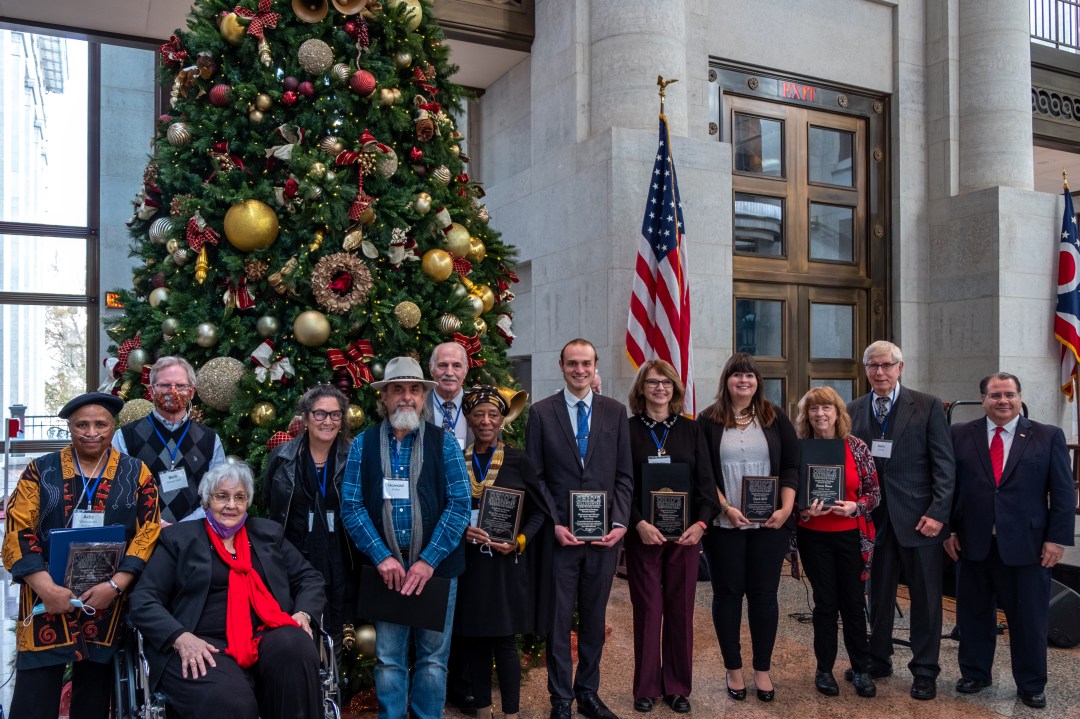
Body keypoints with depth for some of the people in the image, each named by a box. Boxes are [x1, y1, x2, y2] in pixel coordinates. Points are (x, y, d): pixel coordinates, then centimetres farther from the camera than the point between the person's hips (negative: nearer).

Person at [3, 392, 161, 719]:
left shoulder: (135, 473, 6)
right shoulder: (40, 470, 6)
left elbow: (148, 533, -1)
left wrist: (115, 585, -13)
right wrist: (46, 587, -14)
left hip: (107, 600, 0)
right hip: (48, 597, 0)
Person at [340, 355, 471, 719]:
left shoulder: (444, 442, 1)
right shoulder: (363, 444, 4)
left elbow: (460, 504, -6)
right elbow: (351, 506, -3)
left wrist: (428, 561, -13)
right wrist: (382, 557, -13)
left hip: (436, 566, 0)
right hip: (386, 568, 1)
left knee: (433, 658, 10)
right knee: (388, 658, 9)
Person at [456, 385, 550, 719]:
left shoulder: (519, 460, -2)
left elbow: (539, 510, 3)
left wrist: (520, 541, -12)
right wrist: (461, 530, -12)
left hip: (506, 563, -2)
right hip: (468, 563, 2)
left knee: (504, 641, 1)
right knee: (473, 639, 9)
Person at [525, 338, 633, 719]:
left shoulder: (615, 411, 5)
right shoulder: (541, 412, 0)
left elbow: (624, 474, 5)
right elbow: (535, 476, -1)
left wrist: (619, 522, -6)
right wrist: (554, 524, -10)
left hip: (604, 534, 2)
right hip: (560, 533, -2)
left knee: (594, 617, 13)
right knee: (559, 619, 7)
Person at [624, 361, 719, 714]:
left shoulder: (690, 429, 7)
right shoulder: (627, 430, 1)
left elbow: (705, 480, 4)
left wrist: (701, 522, -11)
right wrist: (639, 523, -16)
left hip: (685, 533, 2)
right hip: (643, 533, -2)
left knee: (681, 609, 7)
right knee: (647, 609, 3)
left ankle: (677, 686, 20)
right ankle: (646, 687, 17)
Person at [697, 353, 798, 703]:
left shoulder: (775, 417, 6)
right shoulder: (708, 420, 1)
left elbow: (791, 465, 3)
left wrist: (785, 509, -8)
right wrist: (726, 508, -13)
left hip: (769, 523, 1)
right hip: (723, 524, -1)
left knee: (764, 594, 7)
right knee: (727, 594, 7)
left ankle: (762, 670, 20)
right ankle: (733, 668, 21)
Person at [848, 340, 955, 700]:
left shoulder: (928, 406, -3)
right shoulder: (854, 410, 5)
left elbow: (944, 464, -5)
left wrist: (938, 513, -12)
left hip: (919, 517, -3)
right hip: (874, 518, 3)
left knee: (925, 598, 7)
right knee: (878, 595, 14)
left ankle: (924, 671, 21)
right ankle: (878, 660, 30)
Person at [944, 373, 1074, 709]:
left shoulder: (1048, 436, 1)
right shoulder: (960, 435, 3)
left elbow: (1063, 493, 0)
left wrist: (1057, 538, -6)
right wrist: (948, 530, 1)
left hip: (1026, 545, -1)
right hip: (972, 543, 1)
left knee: (1029, 618, 9)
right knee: (973, 614, 13)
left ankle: (1031, 685, 28)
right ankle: (974, 673, 31)